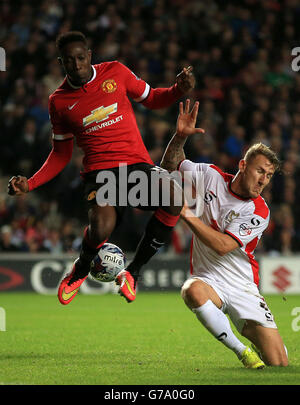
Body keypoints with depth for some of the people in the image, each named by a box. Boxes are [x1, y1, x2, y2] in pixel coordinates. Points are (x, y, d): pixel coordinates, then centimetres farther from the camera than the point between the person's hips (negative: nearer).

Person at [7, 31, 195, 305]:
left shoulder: (115, 72, 7)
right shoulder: (59, 101, 9)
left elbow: (151, 99, 20)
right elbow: (61, 153, 19)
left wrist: (180, 90, -1)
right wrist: (30, 184, 6)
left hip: (138, 163, 1)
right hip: (99, 170, -1)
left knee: (173, 201, -31)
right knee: (101, 228, -32)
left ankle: (133, 272, -8)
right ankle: (80, 270, 8)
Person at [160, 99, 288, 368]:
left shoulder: (259, 212, -10)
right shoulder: (211, 176, -1)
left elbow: (222, 246, -20)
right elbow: (172, 164, 14)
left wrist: (188, 215, -19)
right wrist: (180, 136, -5)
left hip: (243, 288, -1)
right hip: (209, 281, 1)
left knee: (279, 365, -10)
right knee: (193, 290, -41)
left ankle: (254, 348, 30)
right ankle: (242, 352, -23)